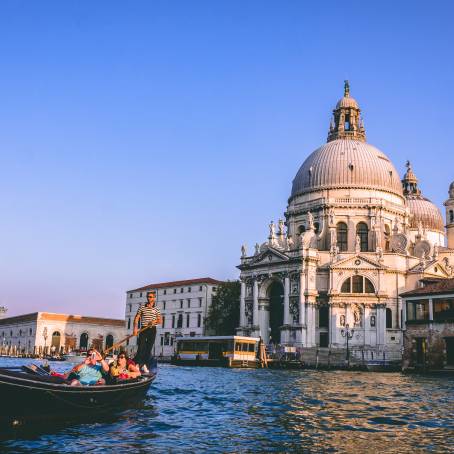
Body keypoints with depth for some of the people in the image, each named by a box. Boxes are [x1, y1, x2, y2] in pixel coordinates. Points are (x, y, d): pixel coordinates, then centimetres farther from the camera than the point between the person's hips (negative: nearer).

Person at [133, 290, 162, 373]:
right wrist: (135, 328, -12)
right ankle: (137, 364, -6)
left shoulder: (156, 309, 7)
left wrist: (155, 321, -15)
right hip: (143, 329, -2)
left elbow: (160, 320, 7)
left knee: (149, 348, 3)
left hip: (152, 330, 2)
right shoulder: (142, 308, 4)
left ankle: (144, 365, 10)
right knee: (141, 347, -9)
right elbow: (136, 318, 1)